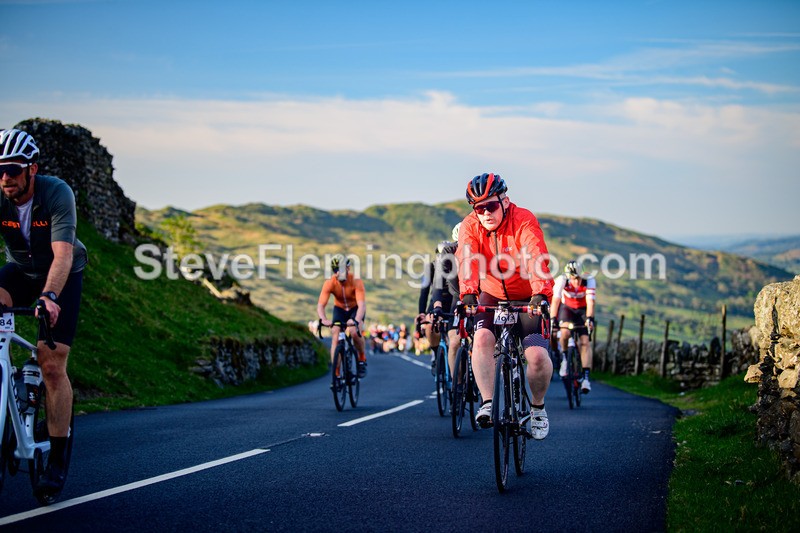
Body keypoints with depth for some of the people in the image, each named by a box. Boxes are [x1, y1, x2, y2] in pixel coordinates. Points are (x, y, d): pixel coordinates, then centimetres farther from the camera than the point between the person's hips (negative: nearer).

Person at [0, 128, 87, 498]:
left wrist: (49, 296, -54)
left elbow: (63, 252, -38)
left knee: (53, 366, -10)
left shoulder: (57, 193, -28)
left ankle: (57, 461, -1)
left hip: (62, 276, -3)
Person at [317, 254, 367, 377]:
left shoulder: (356, 282, -31)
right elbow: (321, 305, -32)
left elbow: (362, 305, -40)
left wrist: (356, 320, -60)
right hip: (339, 309, 2)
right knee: (335, 338, -16)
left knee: (354, 332, -29)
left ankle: (362, 359, -1)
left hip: (355, 309, -2)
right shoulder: (330, 283, -27)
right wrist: (323, 319, -54)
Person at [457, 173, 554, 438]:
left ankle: (538, 407, 9)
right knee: (482, 339, -27)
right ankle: (487, 403, -19)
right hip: (492, 296, 2)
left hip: (528, 299, -2)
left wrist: (541, 294, -52)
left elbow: (536, 259, -36)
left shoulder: (524, 221, -21)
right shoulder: (470, 226, -12)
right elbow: (467, 259, -29)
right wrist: (468, 294, -47)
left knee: (537, 355, -17)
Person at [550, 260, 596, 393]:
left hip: (583, 310, 0)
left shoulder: (589, 280, -29)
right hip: (567, 308, 0)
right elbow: (556, 300, -35)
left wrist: (590, 319, -50)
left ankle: (585, 378, -16)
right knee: (565, 332, -30)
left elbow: (590, 302, -36)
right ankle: (564, 358, -3)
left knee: (585, 341, -16)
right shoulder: (562, 280, -28)